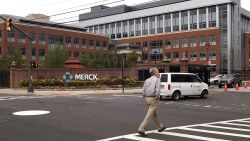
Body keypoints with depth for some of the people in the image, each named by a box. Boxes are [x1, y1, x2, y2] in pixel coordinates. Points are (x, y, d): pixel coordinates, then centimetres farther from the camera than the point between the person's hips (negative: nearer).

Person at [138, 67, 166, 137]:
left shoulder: (147, 80, 12)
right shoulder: (157, 79, -5)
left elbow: (143, 91, 8)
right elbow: (157, 90, -19)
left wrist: (145, 98, 14)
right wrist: (157, 98, -9)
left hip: (147, 99, 7)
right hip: (154, 99, -7)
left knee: (154, 114, 21)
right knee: (149, 115, -7)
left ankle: (160, 126, 35)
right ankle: (141, 129, -14)